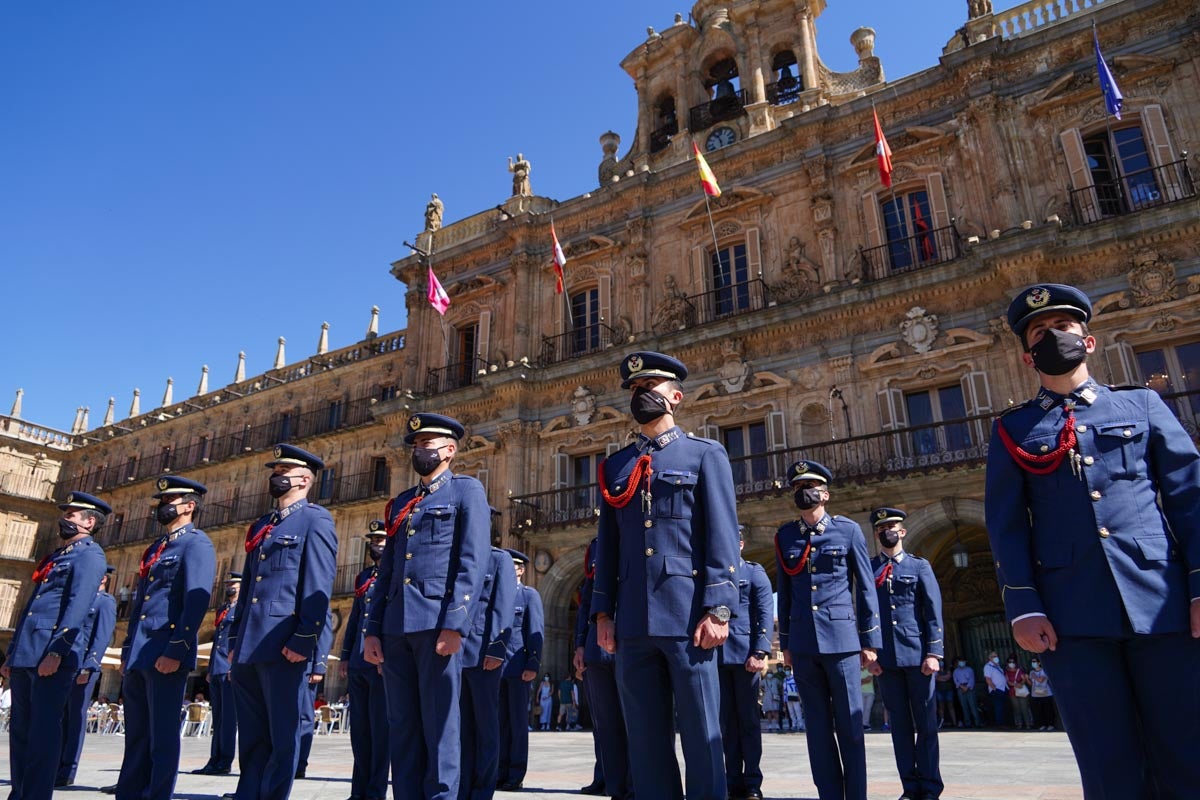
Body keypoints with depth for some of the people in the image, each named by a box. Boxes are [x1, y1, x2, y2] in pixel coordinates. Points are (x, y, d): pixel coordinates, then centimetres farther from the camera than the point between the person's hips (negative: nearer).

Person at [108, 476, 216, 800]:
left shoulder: (196, 544, -7)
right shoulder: (155, 548, 20)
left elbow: (196, 601, -17)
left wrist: (176, 651, -22)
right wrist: (127, 650, 18)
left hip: (166, 654, -9)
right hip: (139, 655, 9)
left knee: (162, 735, -1)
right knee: (136, 734, 15)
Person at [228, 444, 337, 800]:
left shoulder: (315, 519, -3)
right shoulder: (260, 526, 21)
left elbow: (318, 585, -12)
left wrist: (304, 639, -19)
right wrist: (235, 641, 16)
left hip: (283, 645, -8)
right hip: (249, 647, 8)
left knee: (282, 737, 1)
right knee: (251, 737, 14)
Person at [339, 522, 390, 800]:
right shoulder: (363, 577, 19)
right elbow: (354, 618, 21)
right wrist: (345, 655, 15)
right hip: (358, 663, 7)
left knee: (380, 727, -2)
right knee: (359, 729, 11)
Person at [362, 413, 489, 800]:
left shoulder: (467, 491, 2)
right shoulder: (400, 503, 21)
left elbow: (473, 563, -9)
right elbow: (386, 571, 19)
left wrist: (454, 624, -18)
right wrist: (372, 629, 10)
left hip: (437, 622, -6)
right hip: (395, 625, 6)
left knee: (438, 722, -1)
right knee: (402, 724, 10)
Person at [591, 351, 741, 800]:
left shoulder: (706, 455, 5)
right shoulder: (614, 467, 16)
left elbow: (722, 539, -3)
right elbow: (607, 545, 15)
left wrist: (718, 610, -12)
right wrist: (603, 612, 8)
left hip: (686, 616, -4)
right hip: (633, 622, 4)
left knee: (701, 735, 4)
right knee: (645, 737, 10)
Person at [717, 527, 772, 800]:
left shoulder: (754, 573, 3)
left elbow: (766, 614, -5)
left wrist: (760, 652, -15)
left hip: (745, 654, -4)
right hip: (717, 657, 4)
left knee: (748, 719, 1)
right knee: (727, 721, 8)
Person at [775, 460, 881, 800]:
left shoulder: (848, 530, 1)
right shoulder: (785, 536, 8)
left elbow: (866, 588, 2)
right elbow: (784, 592, 12)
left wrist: (870, 641, -1)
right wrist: (785, 643, 12)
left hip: (842, 639, -3)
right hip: (803, 644, 3)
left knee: (849, 726, 4)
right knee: (818, 728, 9)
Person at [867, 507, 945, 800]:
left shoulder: (919, 566, 6)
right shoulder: (867, 569, 9)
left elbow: (933, 611, 1)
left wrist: (934, 653, -8)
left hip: (917, 654, -1)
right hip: (886, 658, 1)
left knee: (926, 723, 4)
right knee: (899, 724, 6)